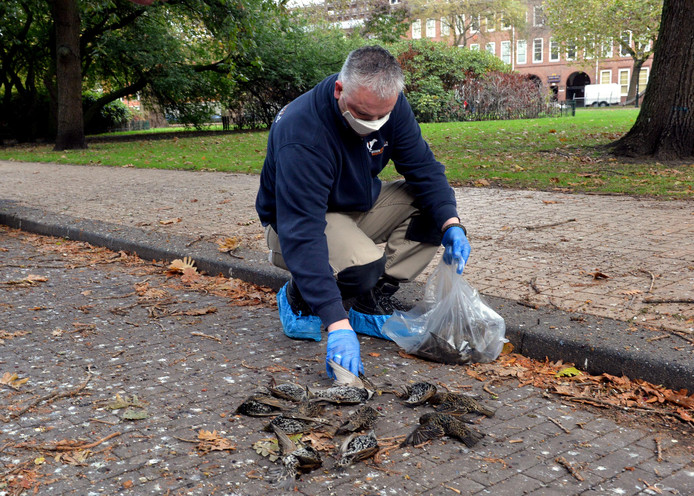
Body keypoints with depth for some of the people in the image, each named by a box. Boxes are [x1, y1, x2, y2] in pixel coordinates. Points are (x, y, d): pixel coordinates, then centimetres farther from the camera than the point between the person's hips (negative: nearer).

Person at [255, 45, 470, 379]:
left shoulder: (391, 105, -15)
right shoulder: (300, 136, -36)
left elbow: (423, 167, -8)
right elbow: (302, 235, -41)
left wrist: (451, 226, -27)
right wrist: (337, 324, -47)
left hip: (360, 206, 7)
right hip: (295, 223, -7)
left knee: (434, 207, -13)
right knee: (364, 264, -36)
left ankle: (372, 308, -7)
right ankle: (297, 299, -2)